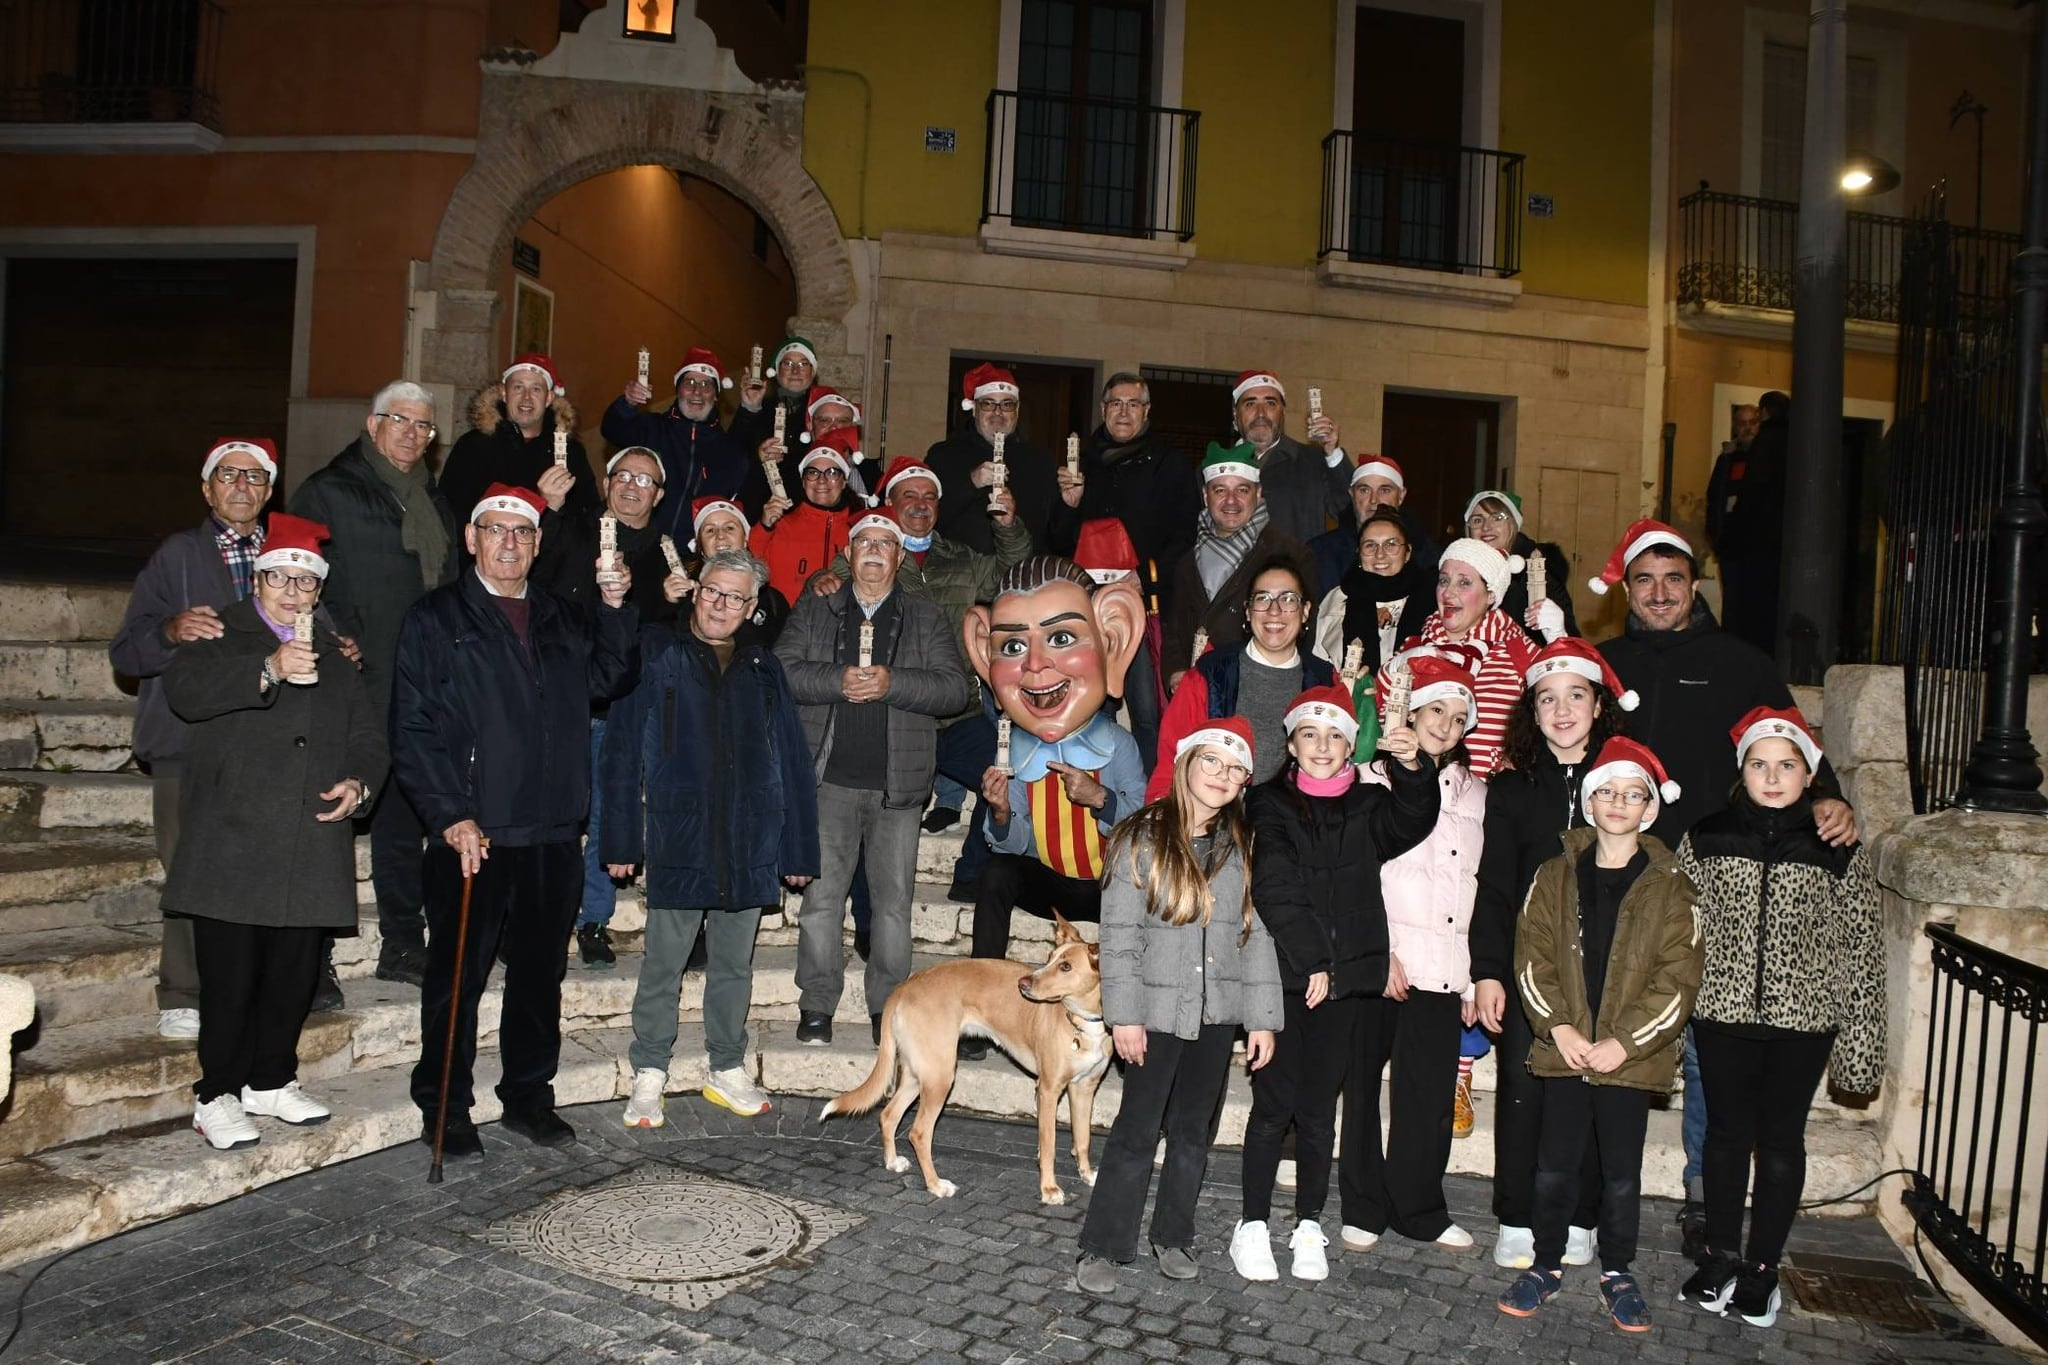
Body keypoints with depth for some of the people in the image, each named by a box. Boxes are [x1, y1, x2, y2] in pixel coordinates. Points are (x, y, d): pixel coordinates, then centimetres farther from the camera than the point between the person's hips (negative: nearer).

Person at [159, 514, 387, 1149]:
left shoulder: (333, 656, 21)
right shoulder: (221, 637, 5)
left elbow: (367, 733, 21)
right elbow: (185, 688, -16)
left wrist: (358, 781, 0)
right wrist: (268, 671, -30)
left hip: (310, 851, 5)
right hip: (232, 848, -4)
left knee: (295, 976, 10)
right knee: (231, 977, -3)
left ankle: (271, 1080, 25)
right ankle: (217, 1096, 10)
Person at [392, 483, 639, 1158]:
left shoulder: (564, 620, 16)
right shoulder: (436, 618, 2)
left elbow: (609, 678, 5)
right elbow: (412, 729, -4)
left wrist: (614, 608, -8)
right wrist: (450, 817, -13)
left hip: (554, 835, 4)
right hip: (471, 834, -4)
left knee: (540, 973, 12)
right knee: (457, 976, 4)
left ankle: (530, 1098, 26)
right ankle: (444, 1110, 18)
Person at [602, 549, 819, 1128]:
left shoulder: (764, 669, 10)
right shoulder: (654, 654, 1)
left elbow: (793, 762, 10)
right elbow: (621, 748, -2)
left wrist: (798, 848, 6)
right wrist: (620, 839, -7)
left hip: (750, 846, 3)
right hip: (676, 838, -3)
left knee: (734, 964, 13)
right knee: (663, 965, 5)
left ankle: (728, 1070, 26)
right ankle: (648, 1075, 19)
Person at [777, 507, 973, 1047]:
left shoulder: (926, 618, 12)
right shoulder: (814, 609, 13)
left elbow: (955, 689, 1)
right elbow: (782, 671, 1)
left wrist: (892, 683, -13)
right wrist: (838, 681, -14)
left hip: (898, 783, 0)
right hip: (830, 778, 0)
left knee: (894, 898, 3)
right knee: (821, 894, -1)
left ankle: (887, 1007, 13)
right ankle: (816, 1006, 9)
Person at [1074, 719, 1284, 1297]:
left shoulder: (1245, 846, 4)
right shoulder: (1142, 838, -6)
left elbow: (1258, 934, 5)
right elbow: (1119, 934, -8)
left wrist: (1263, 1017, 2)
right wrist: (1124, 1014, -11)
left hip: (1218, 1011, 4)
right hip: (1158, 1009, -3)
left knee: (1194, 1130, 14)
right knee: (1137, 1130, 1)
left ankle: (1173, 1237, 29)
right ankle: (1102, 1248, 12)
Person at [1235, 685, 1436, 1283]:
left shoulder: (1367, 806, 10)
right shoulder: (1270, 806, 0)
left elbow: (1410, 824, -12)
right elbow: (1276, 891, -10)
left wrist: (1412, 770, -28)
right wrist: (1312, 960, -16)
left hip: (1345, 980, 3)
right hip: (1283, 978, -2)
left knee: (1319, 1110, 10)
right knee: (1274, 1105, 3)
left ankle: (1309, 1227, 22)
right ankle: (1253, 1225, 15)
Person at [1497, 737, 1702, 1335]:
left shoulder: (1670, 887, -1)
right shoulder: (1556, 875, 5)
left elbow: (1678, 978, -6)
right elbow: (1532, 955, 1)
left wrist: (1624, 1042, -13)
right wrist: (1558, 1026, -10)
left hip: (1631, 1056, -1)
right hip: (1564, 1048, 1)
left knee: (1622, 1171, 9)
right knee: (1555, 1164, 6)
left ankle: (1618, 1271, 28)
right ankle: (1547, 1263, 24)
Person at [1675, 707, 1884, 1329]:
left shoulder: (1839, 852, -3)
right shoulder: (1706, 840, -1)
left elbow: (1861, 949, -1)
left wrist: (1859, 1037, -3)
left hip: (1802, 1019, -1)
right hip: (1722, 1011, 1)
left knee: (1780, 1139, 10)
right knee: (1726, 1131, 11)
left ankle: (1762, 1267, 23)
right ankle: (1721, 1256, 26)